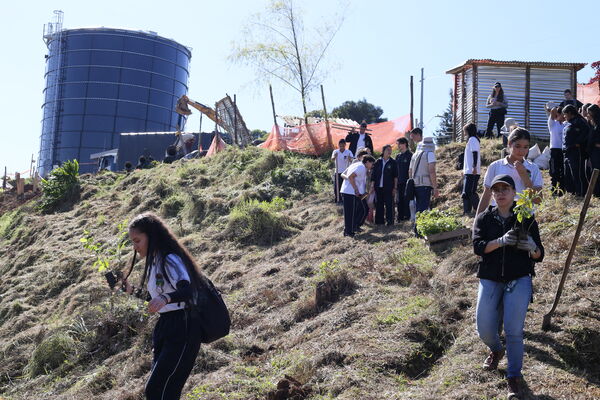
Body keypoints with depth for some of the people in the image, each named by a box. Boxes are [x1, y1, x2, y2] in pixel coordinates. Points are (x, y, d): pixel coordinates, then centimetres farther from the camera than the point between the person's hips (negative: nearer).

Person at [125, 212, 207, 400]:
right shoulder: (155, 262, 16)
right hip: (165, 327, 10)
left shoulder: (170, 260, -14)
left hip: (181, 328, -10)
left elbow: (187, 290, -32)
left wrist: (165, 298, -48)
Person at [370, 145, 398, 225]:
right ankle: (379, 221, 17)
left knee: (389, 204, -1)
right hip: (378, 187, 3)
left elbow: (395, 176, 1)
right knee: (379, 204, 8)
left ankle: (389, 221, 7)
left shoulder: (393, 162, 1)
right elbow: (373, 175, 9)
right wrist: (372, 186, 5)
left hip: (388, 187, -3)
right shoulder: (378, 162, 6)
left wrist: (395, 188, -3)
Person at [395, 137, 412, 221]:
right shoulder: (398, 156, 15)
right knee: (399, 201, 10)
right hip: (399, 182, 7)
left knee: (406, 200, -6)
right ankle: (400, 217, 17)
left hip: (407, 182, -7)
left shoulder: (409, 155, -6)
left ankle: (407, 217, -2)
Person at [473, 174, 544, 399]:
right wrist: (501, 241, -26)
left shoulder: (526, 219, 3)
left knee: (513, 330, -13)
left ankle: (514, 377, 5)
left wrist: (532, 248, -21)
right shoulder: (484, 218, 6)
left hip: (519, 279, -2)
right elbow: (477, 247, -9)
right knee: (484, 330, -2)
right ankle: (496, 351, 35)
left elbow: (539, 256, 3)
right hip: (490, 279, 2)